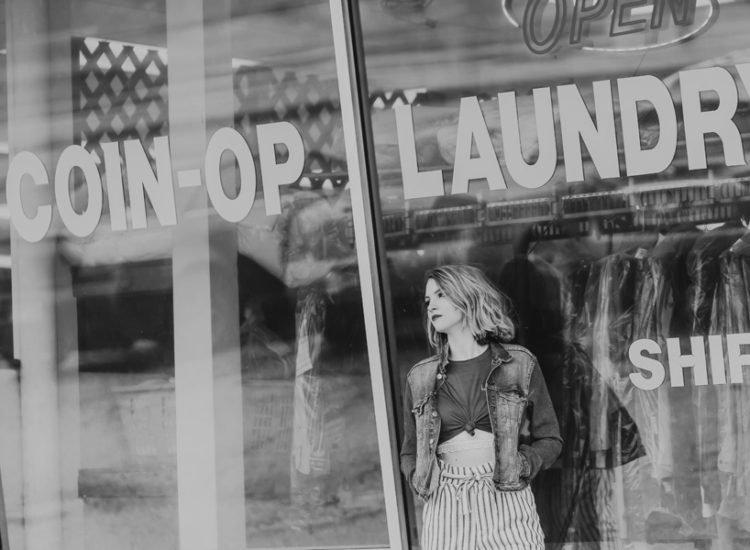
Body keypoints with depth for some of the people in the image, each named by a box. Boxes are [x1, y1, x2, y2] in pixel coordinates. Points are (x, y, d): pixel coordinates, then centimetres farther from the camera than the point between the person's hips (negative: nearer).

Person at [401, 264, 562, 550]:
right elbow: (410, 452, 18)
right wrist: (419, 478, -1)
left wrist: (522, 464, -7)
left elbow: (549, 439, 10)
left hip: (507, 504, -2)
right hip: (444, 512, 2)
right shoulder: (420, 378, 10)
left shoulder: (519, 364, 5)